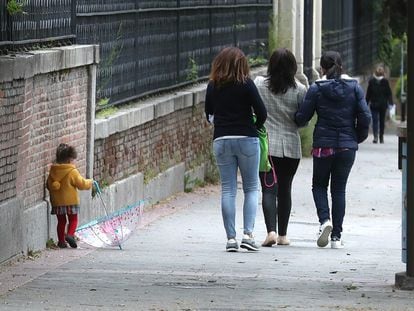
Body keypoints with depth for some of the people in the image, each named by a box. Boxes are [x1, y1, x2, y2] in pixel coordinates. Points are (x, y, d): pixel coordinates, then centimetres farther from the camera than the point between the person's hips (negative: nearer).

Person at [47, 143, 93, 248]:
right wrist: (90, 182, 9)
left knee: (61, 221, 14)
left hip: (57, 201, 4)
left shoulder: (53, 171, 2)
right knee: (73, 220, 7)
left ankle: (61, 240, 13)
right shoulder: (72, 172, -13)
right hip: (71, 201, -4)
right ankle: (70, 234, -16)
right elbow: (81, 184, -9)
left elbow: (48, 185, 7)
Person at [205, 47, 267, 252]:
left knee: (227, 189, 5)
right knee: (251, 188, 5)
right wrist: (255, 127, 11)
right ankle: (248, 233, -8)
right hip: (246, 139, -3)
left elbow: (209, 116, 12)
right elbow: (262, 113, -7)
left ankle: (230, 237, 1)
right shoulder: (246, 84, -7)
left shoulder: (213, 86, 4)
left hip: (221, 141, 3)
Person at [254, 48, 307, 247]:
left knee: (268, 189, -4)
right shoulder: (299, 90, -5)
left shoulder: (259, 84, -5)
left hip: (266, 146, -1)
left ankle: (271, 231, -22)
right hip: (291, 146, 1)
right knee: (285, 189, 13)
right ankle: (283, 235, 18)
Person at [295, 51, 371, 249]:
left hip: (323, 145, -2)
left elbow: (301, 118, -4)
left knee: (319, 185, 15)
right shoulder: (354, 87, 0)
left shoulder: (316, 89, -6)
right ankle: (336, 236, 5)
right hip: (347, 146, 2)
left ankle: (325, 220, -11)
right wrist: (358, 138, 12)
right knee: (339, 189, 10)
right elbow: (365, 117, -4)